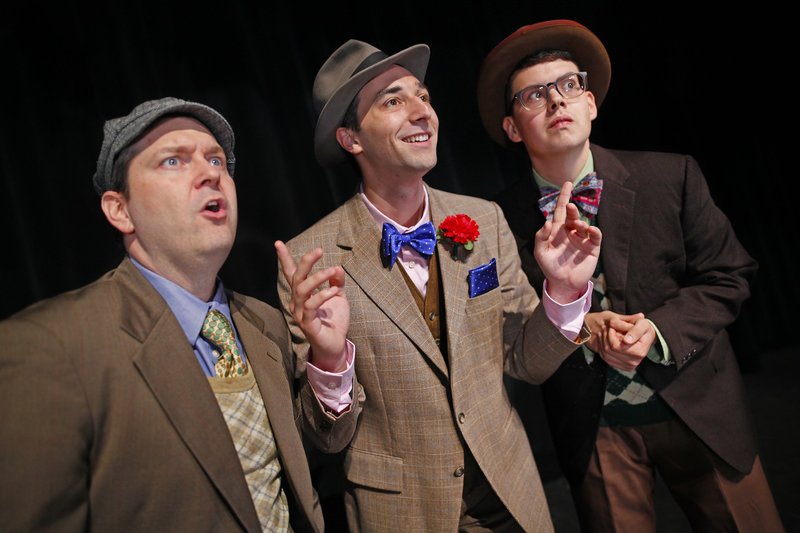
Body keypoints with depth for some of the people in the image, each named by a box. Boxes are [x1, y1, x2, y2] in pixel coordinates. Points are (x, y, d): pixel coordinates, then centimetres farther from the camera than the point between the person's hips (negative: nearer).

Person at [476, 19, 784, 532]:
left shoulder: (672, 176, -7)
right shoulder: (503, 219, -10)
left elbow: (728, 276, -2)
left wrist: (658, 329, -18)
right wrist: (582, 327, -20)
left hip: (697, 408, 2)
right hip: (594, 429, -1)